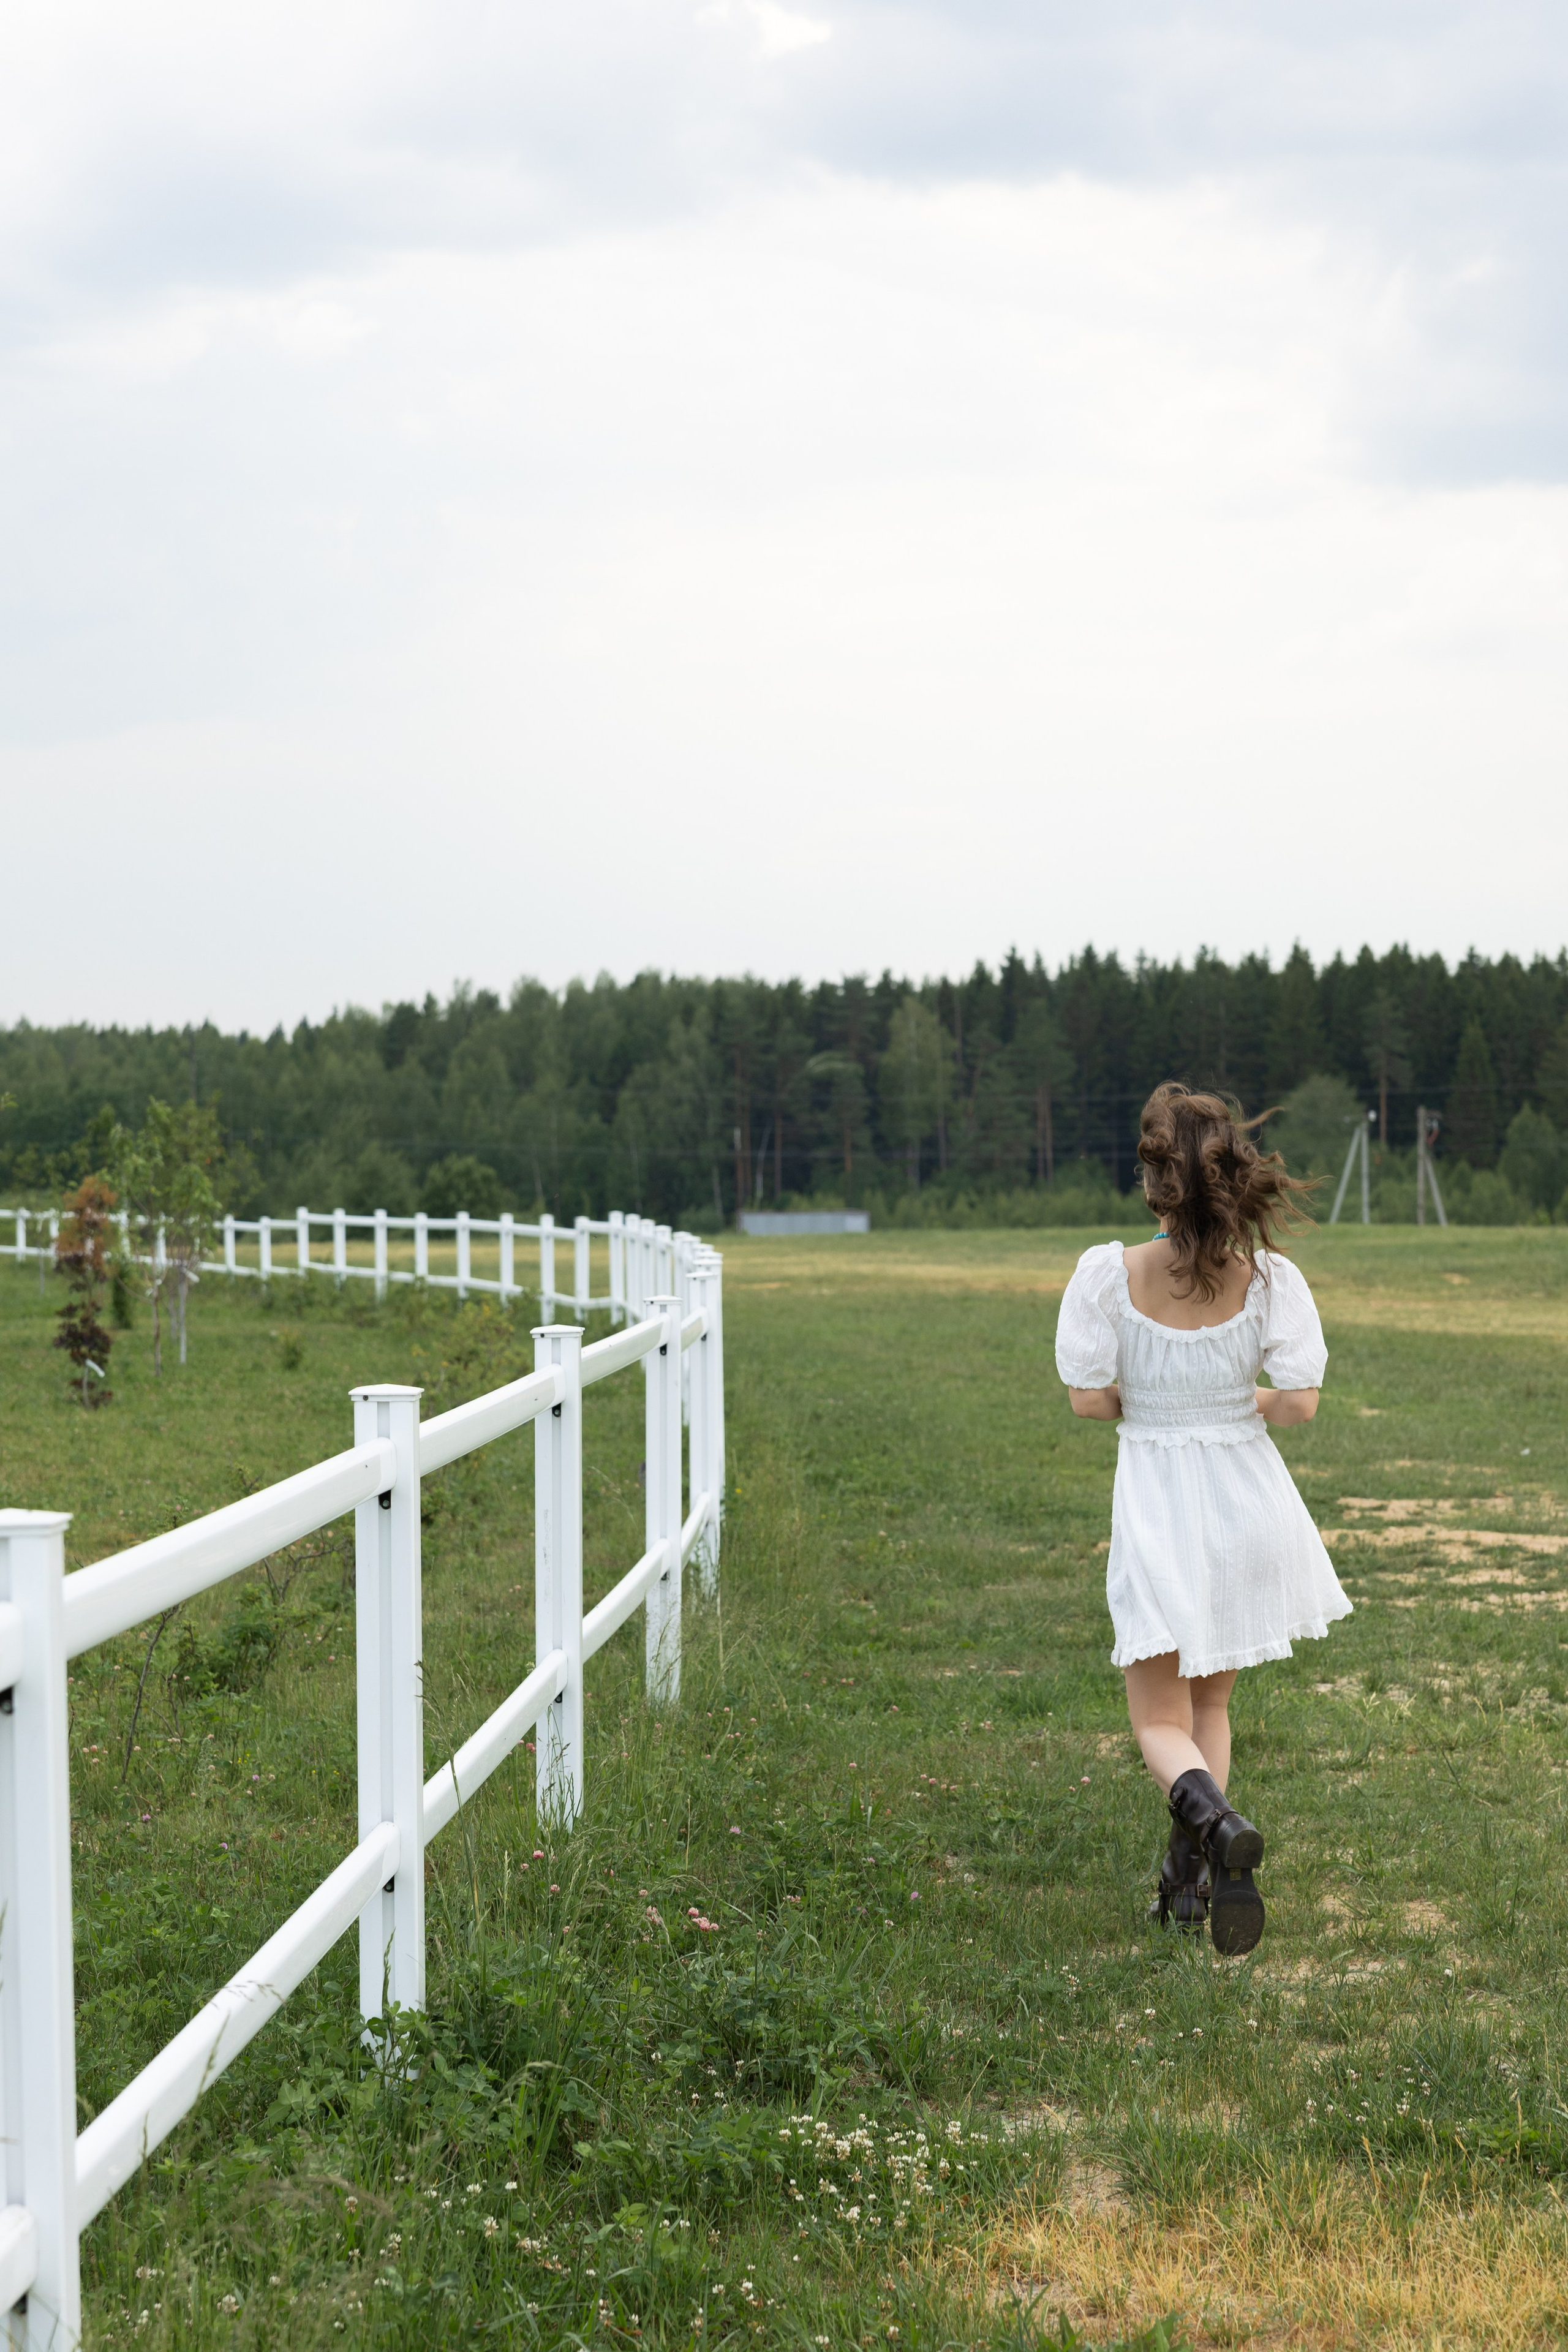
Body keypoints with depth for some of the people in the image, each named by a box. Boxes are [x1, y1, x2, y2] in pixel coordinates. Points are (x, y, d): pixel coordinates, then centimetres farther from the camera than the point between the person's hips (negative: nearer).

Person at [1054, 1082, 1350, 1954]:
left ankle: (1216, 1820, -23)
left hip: (1156, 1505, -2)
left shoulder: (1112, 1274, -14)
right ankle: (1191, 1873, 18)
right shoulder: (1267, 1278, -11)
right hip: (1248, 1503, 2)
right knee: (1212, 1700, 23)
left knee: (1161, 1717, 8)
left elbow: (1089, 1398, -11)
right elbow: (1300, 1403, -13)